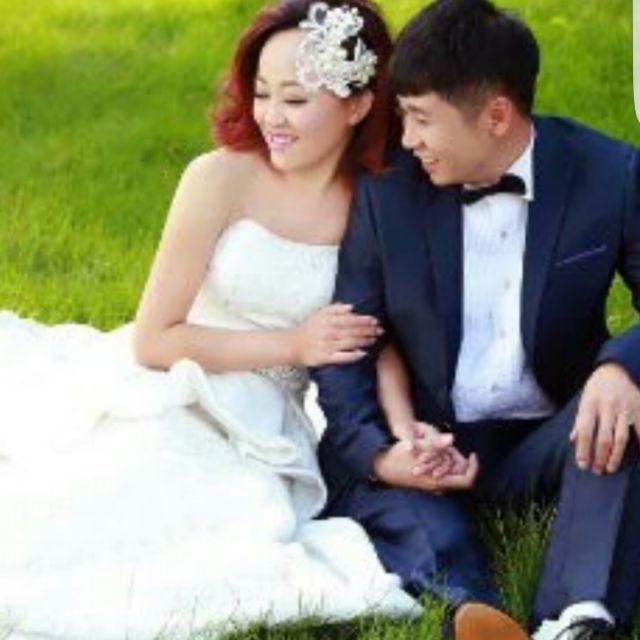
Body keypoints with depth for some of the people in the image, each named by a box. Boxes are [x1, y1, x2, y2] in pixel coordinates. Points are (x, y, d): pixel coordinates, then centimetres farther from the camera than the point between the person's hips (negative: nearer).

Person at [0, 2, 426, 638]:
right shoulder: (222, 179, -10)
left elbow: (379, 335, 0)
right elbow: (153, 339, -9)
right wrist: (294, 346, -13)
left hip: (262, 441, 2)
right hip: (169, 408, -2)